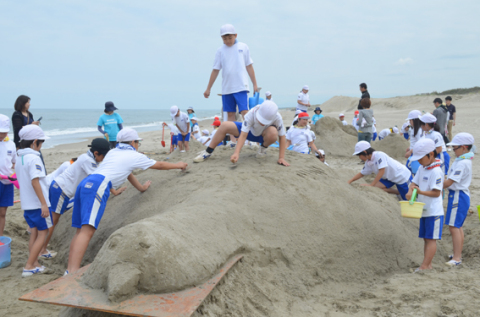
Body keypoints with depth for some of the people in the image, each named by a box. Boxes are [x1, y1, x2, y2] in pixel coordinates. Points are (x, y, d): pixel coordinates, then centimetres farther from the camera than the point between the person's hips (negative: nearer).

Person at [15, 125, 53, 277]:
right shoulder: (34, 158, -16)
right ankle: (29, 267, -1)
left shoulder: (19, 158, 12)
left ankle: (34, 264, 17)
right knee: (43, 233, 0)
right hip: (37, 203, -8)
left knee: (34, 232, 14)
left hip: (26, 203, 8)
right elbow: (35, 181, -23)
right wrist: (44, 203, -23)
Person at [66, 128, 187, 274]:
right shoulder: (134, 156, 10)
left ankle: (70, 270, 5)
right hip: (97, 187, -9)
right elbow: (159, 165, 23)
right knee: (87, 230, -19)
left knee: (81, 230, 8)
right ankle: (72, 273, -29)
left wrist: (141, 187, 57)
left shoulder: (113, 152, 29)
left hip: (85, 183, 9)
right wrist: (178, 165, 40)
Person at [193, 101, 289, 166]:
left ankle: (263, 148, -5)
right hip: (250, 131, 1)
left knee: (273, 133, -40)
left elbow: (282, 137, -26)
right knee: (225, 125, -20)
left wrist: (281, 157, -33)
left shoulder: (277, 118, -34)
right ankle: (208, 152, -5)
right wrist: (236, 153, -50)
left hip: (263, 135, -1)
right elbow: (243, 135, -38)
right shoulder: (251, 114, -34)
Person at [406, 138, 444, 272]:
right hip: (424, 211, 9)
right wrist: (410, 192, -8)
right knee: (426, 239, 12)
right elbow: (414, 182, 13)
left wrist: (421, 192, -32)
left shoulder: (436, 171, -17)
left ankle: (424, 266, -5)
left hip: (434, 212, -9)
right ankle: (428, 265, 19)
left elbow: (436, 193, -20)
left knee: (431, 239, -4)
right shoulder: (422, 169, 10)